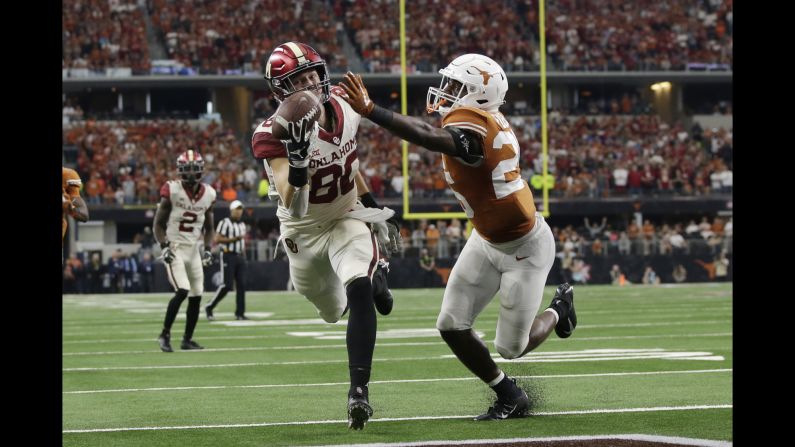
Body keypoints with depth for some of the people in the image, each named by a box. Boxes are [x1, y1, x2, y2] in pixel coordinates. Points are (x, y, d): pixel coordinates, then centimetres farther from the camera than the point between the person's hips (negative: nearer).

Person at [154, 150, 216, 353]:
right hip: (174, 249, -5)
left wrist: (207, 248, 1)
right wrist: (164, 246, -17)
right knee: (182, 291, -19)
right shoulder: (172, 191, -10)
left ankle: (187, 339, 18)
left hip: (194, 249, 5)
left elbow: (209, 227, 15)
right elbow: (158, 224, -5)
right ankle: (165, 334, -6)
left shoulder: (208, 194, 3)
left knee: (196, 296, 5)